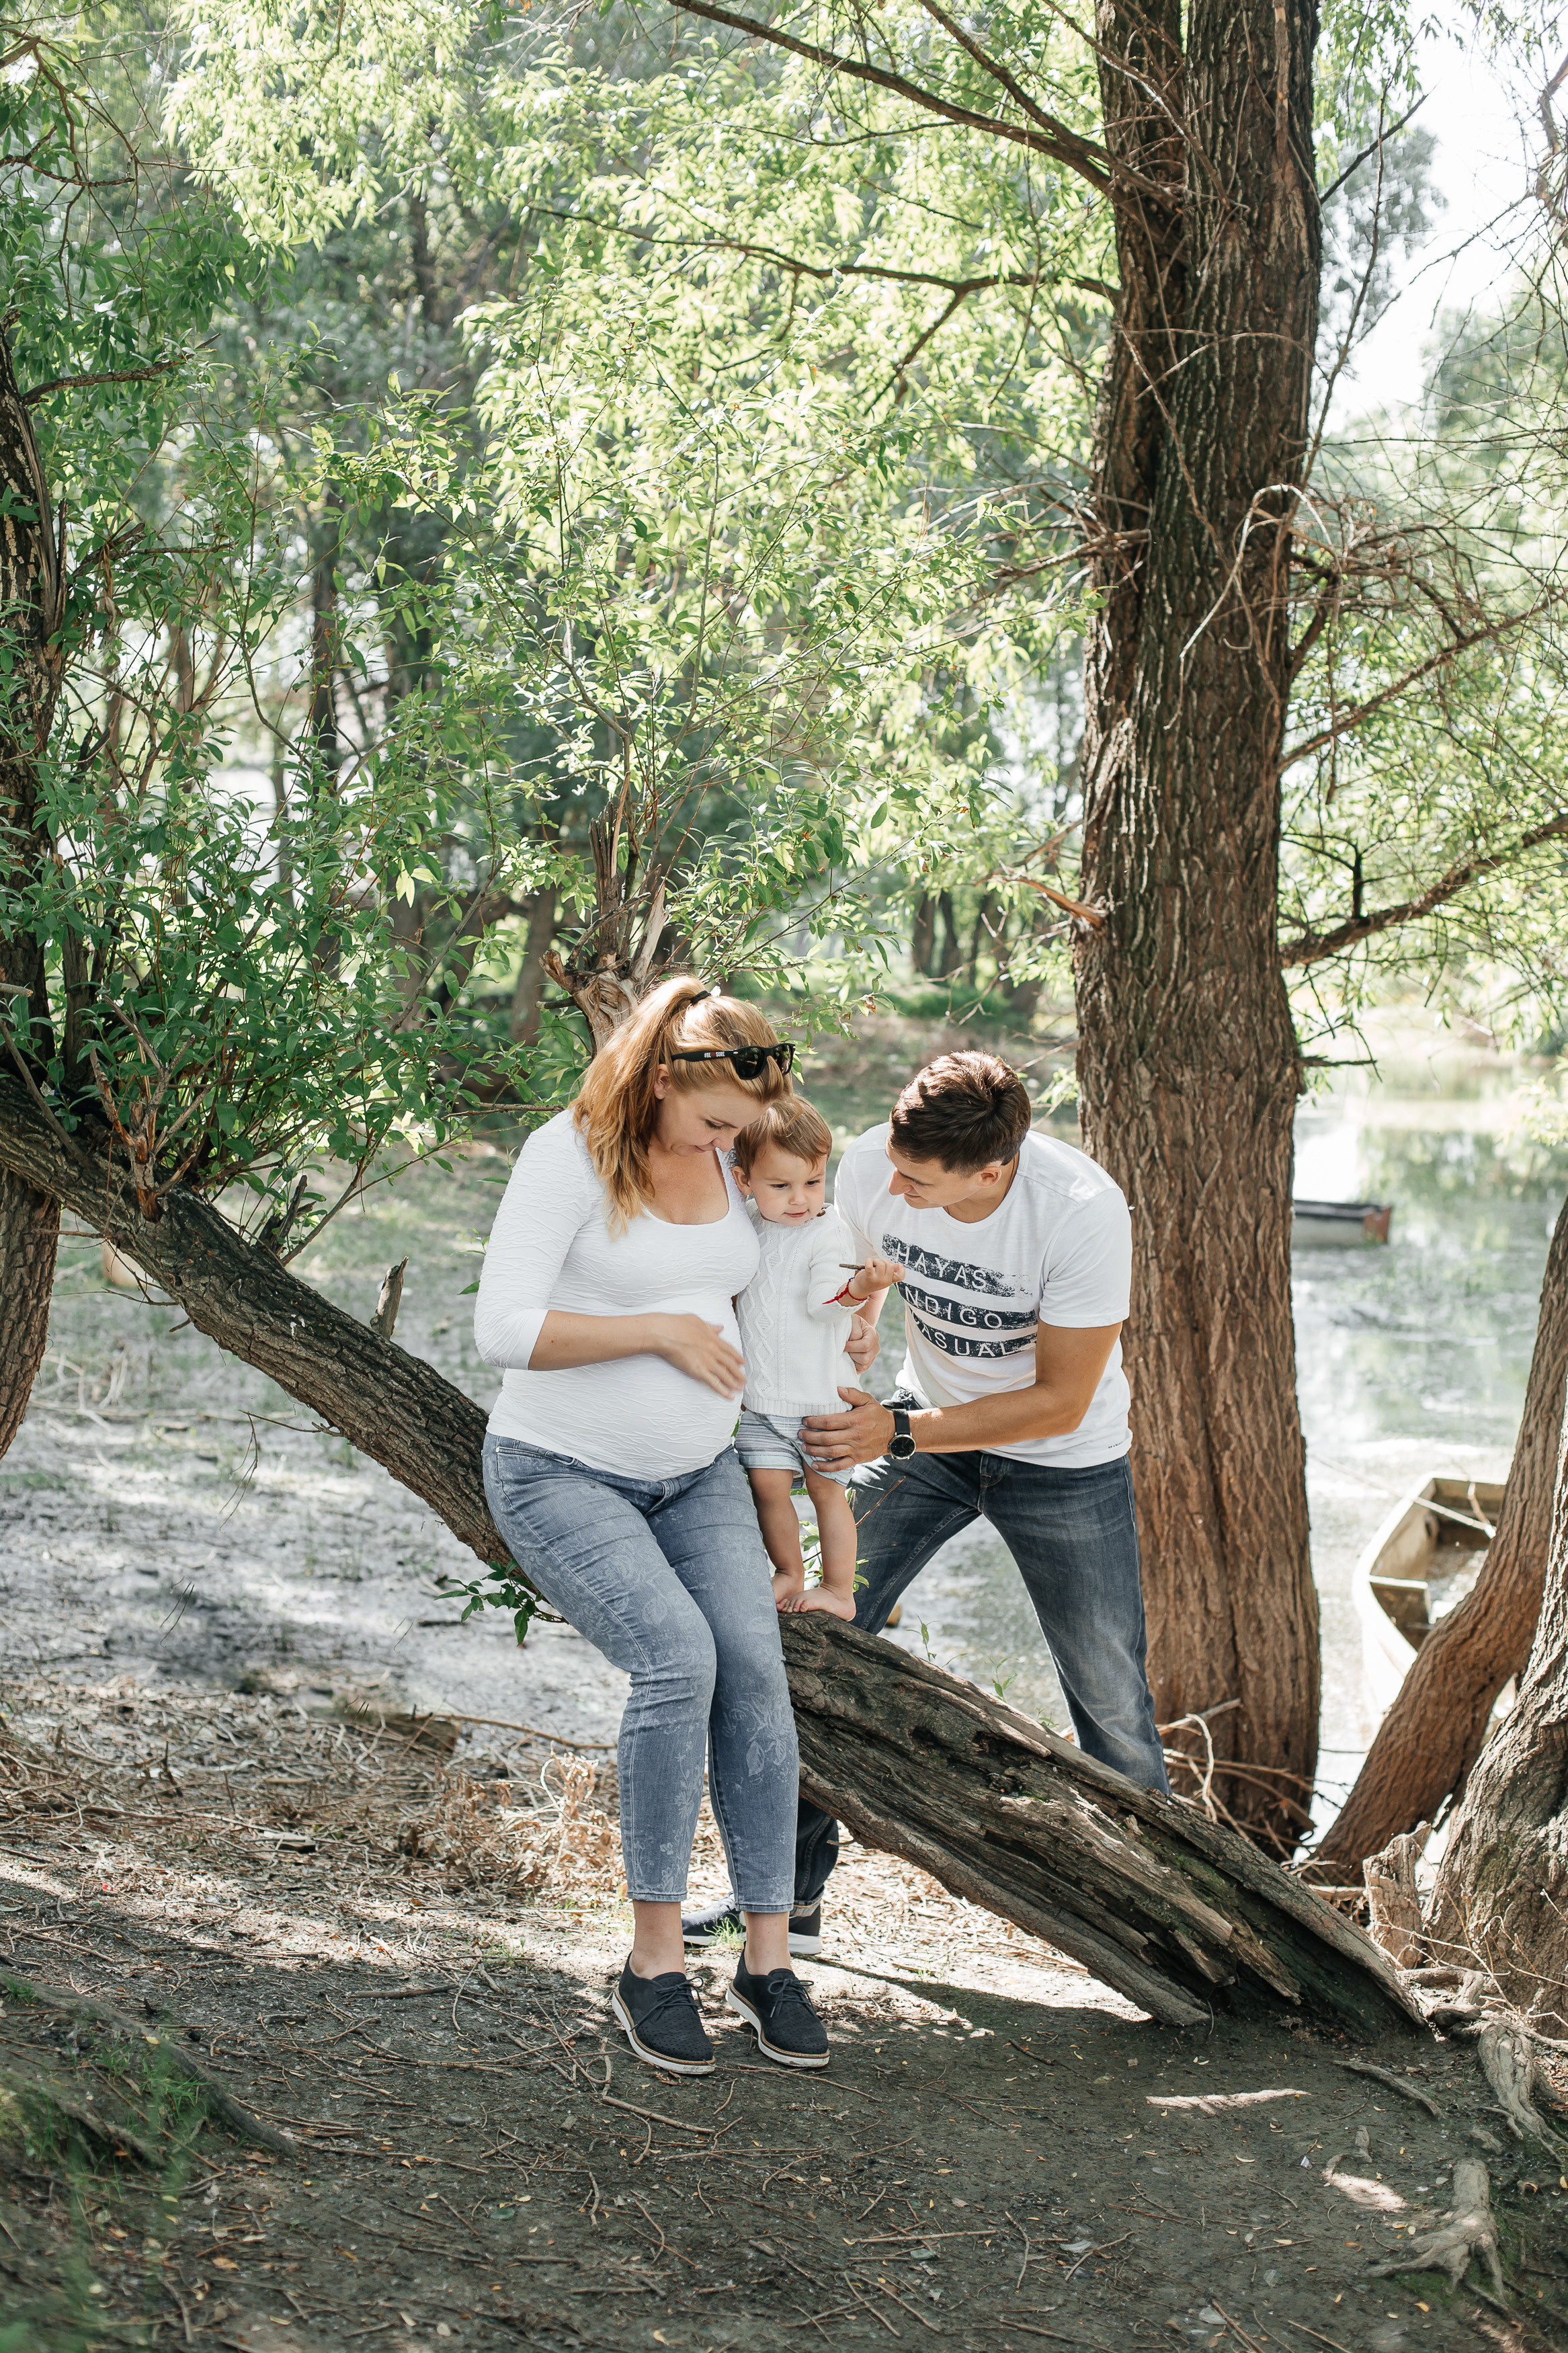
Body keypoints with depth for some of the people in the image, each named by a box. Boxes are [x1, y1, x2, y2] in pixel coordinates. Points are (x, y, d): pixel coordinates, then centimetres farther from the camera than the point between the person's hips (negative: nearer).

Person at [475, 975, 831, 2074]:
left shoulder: (725, 1150, -1)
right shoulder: (567, 1157, -21)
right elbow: (505, 1330, -27)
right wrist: (666, 1332, -22)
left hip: (694, 1475, 6)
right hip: (562, 1477, -6)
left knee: (754, 1673, -15)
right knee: (678, 1661, -27)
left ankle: (769, 1958, -4)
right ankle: (656, 1963, -13)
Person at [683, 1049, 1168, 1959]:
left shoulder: (1084, 1212, -34)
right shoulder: (871, 1168, -22)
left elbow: (1060, 1403, -25)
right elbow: (852, 1304, -1)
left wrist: (898, 1432, -30)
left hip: (1066, 1461, -3)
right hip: (926, 1420, 3)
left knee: (1111, 1696, 2)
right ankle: (790, 1895, 6)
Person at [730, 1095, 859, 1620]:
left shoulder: (829, 1231, -10)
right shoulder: (748, 1226, 5)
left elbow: (822, 1301, -22)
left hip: (821, 1394, -4)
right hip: (761, 1395, 4)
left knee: (826, 1489, 3)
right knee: (767, 1481, -1)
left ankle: (839, 1589, 16)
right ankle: (789, 1574, 19)